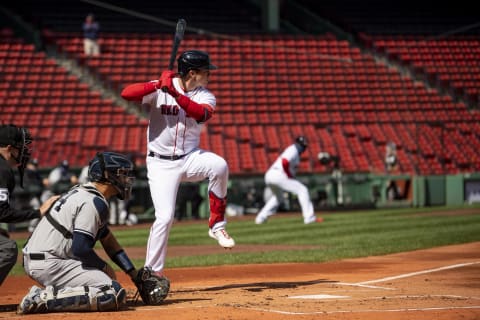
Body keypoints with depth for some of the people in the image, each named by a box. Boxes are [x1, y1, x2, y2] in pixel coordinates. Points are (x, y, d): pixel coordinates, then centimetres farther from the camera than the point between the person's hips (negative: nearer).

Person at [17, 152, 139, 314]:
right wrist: (104, 267, -3)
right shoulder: (94, 202, -13)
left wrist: (134, 273, 20)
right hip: (49, 264, -10)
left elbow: (108, 239, 23)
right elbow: (80, 249, -20)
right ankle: (44, 299, -18)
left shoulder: (81, 191, 19)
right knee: (115, 294, -17)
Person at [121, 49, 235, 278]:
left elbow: (201, 114, -23)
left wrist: (174, 93, -32)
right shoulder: (160, 89, -8)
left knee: (219, 165, -29)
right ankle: (152, 272, 4)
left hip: (190, 158, 3)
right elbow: (126, 94, -21)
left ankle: (216, 225, -14)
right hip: (161, 163, -2)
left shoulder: (206, 96, 0)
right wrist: (159, 85, -30)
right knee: (165, 217, -12)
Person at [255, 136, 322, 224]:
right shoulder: (294, 149, -4)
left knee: (278, 197, 34)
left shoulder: (292, 150, 26)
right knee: (302, 190, -6)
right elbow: (284, 163, -21)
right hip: (279, 176, -10)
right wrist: (290, 177, -11)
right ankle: (309, 217, -13)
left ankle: (261, 218, 27)